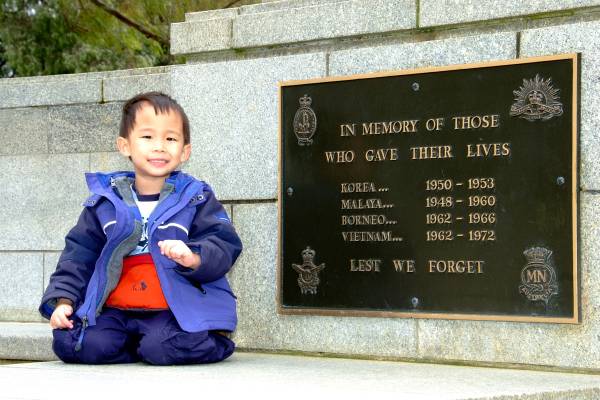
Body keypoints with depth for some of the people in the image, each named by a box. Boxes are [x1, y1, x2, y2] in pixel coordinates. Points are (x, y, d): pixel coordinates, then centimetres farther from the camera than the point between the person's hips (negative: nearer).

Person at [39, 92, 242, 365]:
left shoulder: (196, 199, 5)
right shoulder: (105, 201, 11)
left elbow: (224, 246, -3)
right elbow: (79, 253, 15)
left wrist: (194, 258, -24)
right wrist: (63, 299, 3)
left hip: (177, 309, -3)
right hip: (114, 310, 3)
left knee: (164, 347, -33)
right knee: (69, 343, -20)